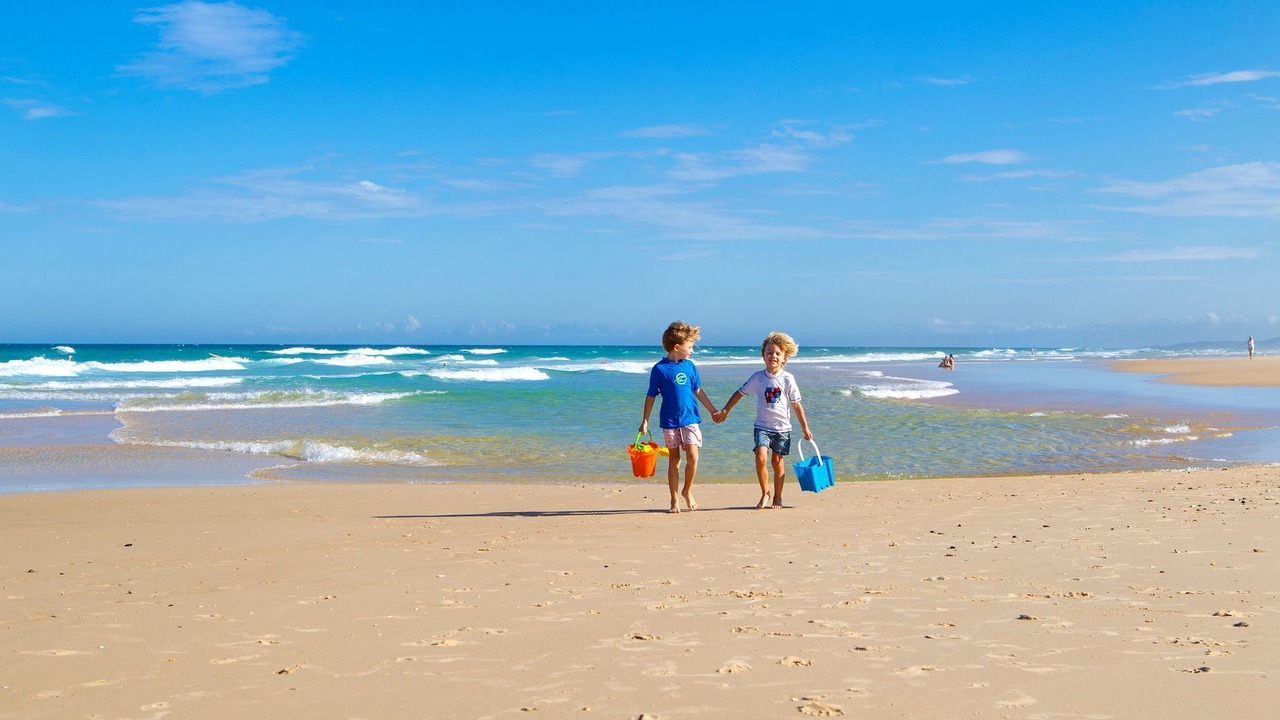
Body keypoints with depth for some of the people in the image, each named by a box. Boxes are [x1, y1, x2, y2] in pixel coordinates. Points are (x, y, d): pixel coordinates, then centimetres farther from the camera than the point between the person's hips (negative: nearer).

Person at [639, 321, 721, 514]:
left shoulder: (690, 366, 6)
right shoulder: (659, 369, -7)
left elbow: (698, 391, 16)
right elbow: (651, 396, -1)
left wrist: (713, 411, 20)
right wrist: (645, 421, -3)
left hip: (690, 418, 3)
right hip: (669, 421, -3)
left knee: (692, 456, -10)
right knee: (673, 460, 5)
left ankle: (687, 491, 13)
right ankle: (675, 500, 15)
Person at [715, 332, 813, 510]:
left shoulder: (788, 379, -4)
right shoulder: (757, 377, -1)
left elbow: (796, 405, 3)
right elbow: (740, 393, 12)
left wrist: (805, 428, 5)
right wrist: (724, 412, 14)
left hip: (782, 428, 0)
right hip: (762, 426, 0)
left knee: (777, 461, 5)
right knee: (761, 458, -16)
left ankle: (777, 497, 21)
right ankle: (765, 493, 3)